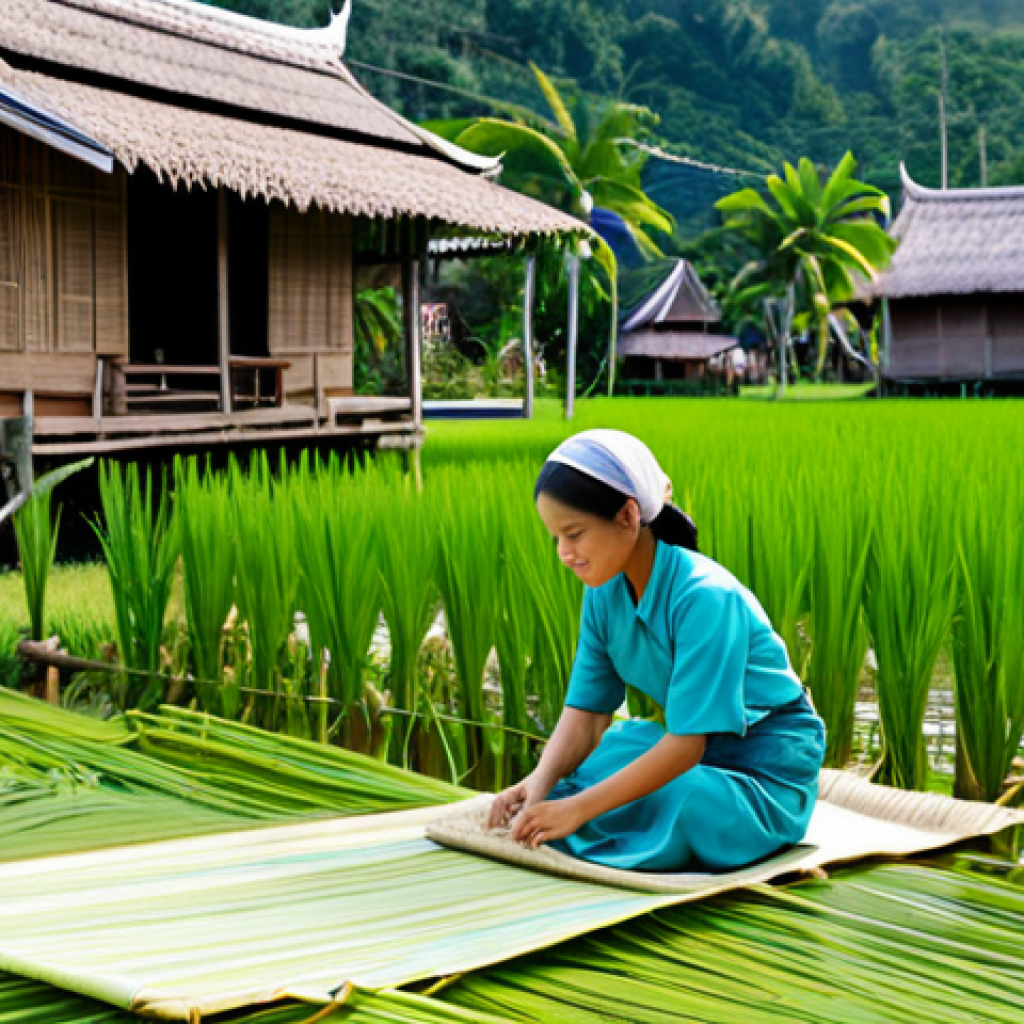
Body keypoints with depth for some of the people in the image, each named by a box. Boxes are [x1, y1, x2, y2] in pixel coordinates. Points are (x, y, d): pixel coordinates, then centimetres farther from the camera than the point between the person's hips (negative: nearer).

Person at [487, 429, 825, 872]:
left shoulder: (705, 597, -27)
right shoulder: (604, 594, -4)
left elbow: (686, 744, -28)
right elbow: (584, 711, -4)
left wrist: (578, 807, -31)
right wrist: (540, 781, -24)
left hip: (766, 775, -7)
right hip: (693, 748, 7)